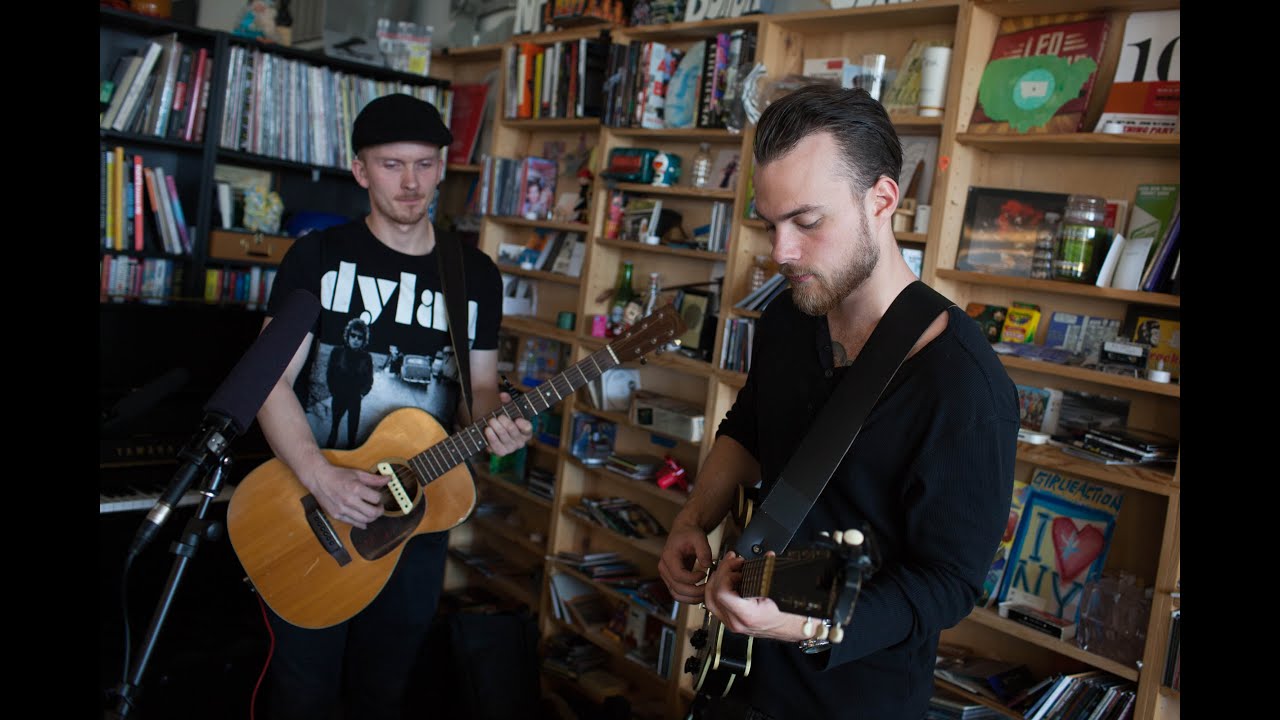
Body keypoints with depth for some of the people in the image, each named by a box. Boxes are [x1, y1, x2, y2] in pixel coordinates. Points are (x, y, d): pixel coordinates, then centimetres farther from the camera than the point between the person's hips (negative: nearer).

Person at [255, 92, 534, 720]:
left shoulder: (476, 274, 3)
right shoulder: (319, 256, -5)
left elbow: (479, 385, 8)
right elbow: (273, 380, -8)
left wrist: (491, 420, -15)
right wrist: (320, 476, -22)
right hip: (311, 513, -2)